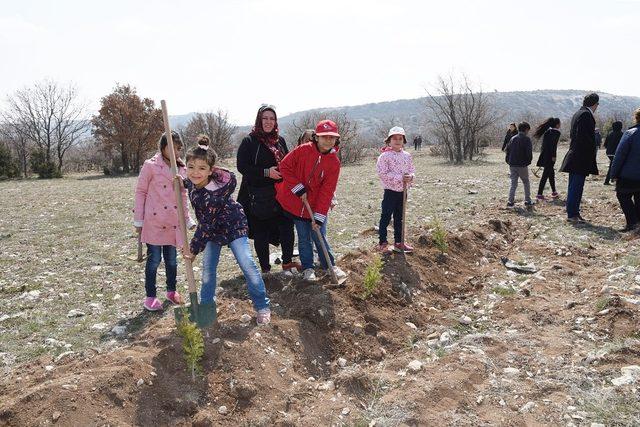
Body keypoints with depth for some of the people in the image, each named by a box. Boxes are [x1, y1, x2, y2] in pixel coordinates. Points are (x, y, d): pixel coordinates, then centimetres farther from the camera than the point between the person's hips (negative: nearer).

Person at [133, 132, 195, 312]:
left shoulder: (181, 169, 8)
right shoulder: (151, 166, -7)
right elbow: (140, 192, -3)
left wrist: (188, 219, 14)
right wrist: (138, 221, -4)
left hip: (173, 223, 5)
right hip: (154, 222, -4)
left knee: (171, 259, 13)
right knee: (154, 259, 1)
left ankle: (171, 291, 31)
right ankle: (150, 296, 15)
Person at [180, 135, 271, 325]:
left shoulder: (215, 193, -36)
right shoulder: (194, 180, -16)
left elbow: (206, 224, -28)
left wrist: (194, 248, -17)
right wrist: (183, 182, -8)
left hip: (233, 226, -7)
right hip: (213, 230, 7)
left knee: (247, 265, -12)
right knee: (208, 269, 6)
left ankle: (262, 307, 1)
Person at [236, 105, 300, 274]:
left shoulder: (280, 141, 12)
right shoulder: (249, 141, -4)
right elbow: (242, 166, -10)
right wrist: (266, 172, -18)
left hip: (280, 193, 4)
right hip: (258, 195, -4)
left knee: (287, 226, 3)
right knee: (261, 232, 3)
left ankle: (287, 262, 21)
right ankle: (265, 268, 17)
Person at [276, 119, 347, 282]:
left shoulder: (334, 162, -9)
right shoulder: (303, 150, -12)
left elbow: (327, 191, -11)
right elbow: (284, 166, -8)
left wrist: (319, 217, -15)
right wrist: (299, 188, -14)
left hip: (316, 206, 1)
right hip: (295, 203, 0)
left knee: (320, 236, 8)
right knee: (304, 238, 9)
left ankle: (330, 265, 26)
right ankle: (307, 268, 23)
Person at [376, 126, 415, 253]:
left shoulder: (407, 156, 7)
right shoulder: (385, 156, -11)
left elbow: (412, 170, 11)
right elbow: (383, 174, -17)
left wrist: (410, 177, -13)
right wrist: (400, 178, -22)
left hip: (402, 192, 6)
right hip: (390, 191, -5)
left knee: (399, 219, 16)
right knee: (385, 218, 2)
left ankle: (399, 242, 26)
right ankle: (382, 243, 12)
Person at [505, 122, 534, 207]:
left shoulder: (513, 139, 8)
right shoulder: (526, 139, -8)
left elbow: (507, 150, 8)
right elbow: (529, 152, -13)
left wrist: (509, 162, 14)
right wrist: (528, 162, 2)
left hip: (512, 165, 4)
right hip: (522, 165, -4)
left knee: (513, 184, 8)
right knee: (526, 183, 12)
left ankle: (511, 201, -1)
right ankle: (527, 201, 12)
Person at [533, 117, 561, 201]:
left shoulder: (547, 131, 14)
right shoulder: (556, 132, -9)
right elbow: (554, 145, -17)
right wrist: (553, 156, -17)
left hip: (544, 155, 8)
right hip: (549, 156, -8)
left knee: (551, 173, 19)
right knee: (545, 175, -7)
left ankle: (554, 192, 29)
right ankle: (539, 194, -9)